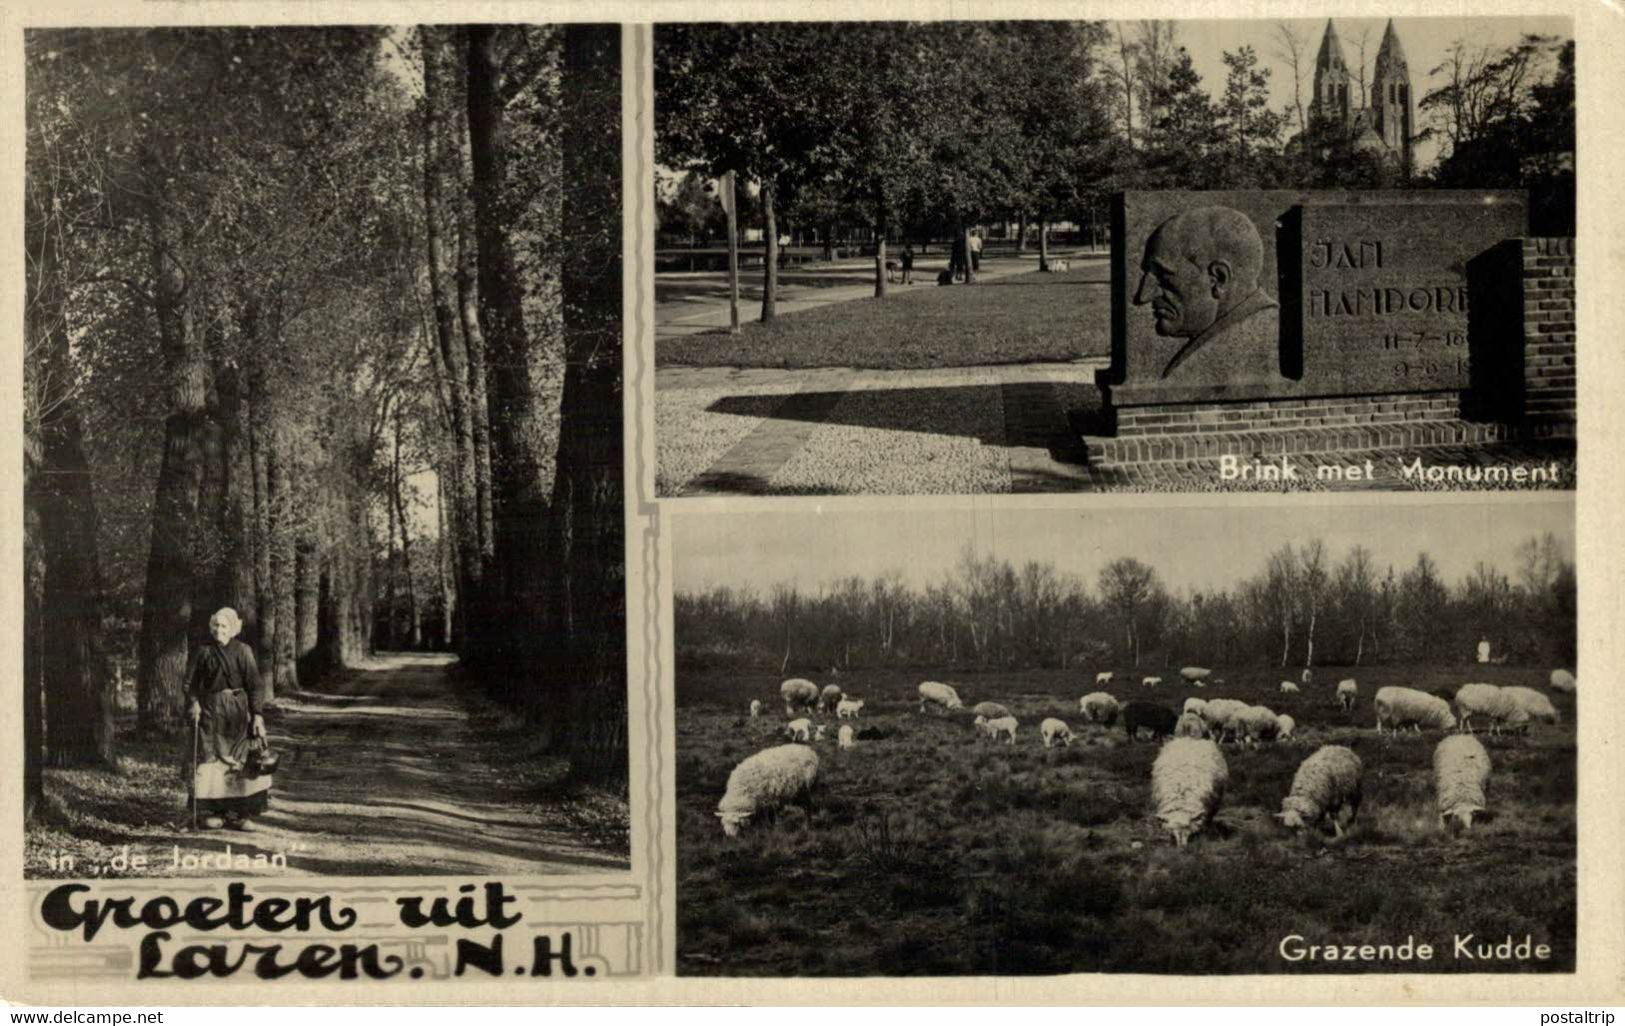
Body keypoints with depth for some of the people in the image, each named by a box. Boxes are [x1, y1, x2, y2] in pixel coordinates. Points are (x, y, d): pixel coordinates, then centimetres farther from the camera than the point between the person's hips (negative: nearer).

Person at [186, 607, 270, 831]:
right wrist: (193, 702, -14)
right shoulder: (203, 653, 6)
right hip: (210, 712, 0)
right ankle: (213, 812, 1)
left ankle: (239, 814, 2)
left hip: (237, 712, 0)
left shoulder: (243, 651, 5)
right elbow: (190, 683, 5)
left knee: (239, 761, -2)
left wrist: (256, 714, -5)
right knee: (212, 761, -4)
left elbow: (254, 685, 2)